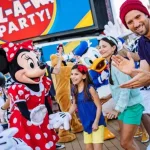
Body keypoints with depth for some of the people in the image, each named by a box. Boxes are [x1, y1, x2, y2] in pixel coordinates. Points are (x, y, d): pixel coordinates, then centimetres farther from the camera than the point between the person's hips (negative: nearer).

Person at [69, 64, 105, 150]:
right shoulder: (74, 90, 2)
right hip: (86, 124, 7)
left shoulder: (90, 88, -17)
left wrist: (96, 122, -19)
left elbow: (99, 106, -14)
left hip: (96, 123, -7)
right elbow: (74, 105, 13)